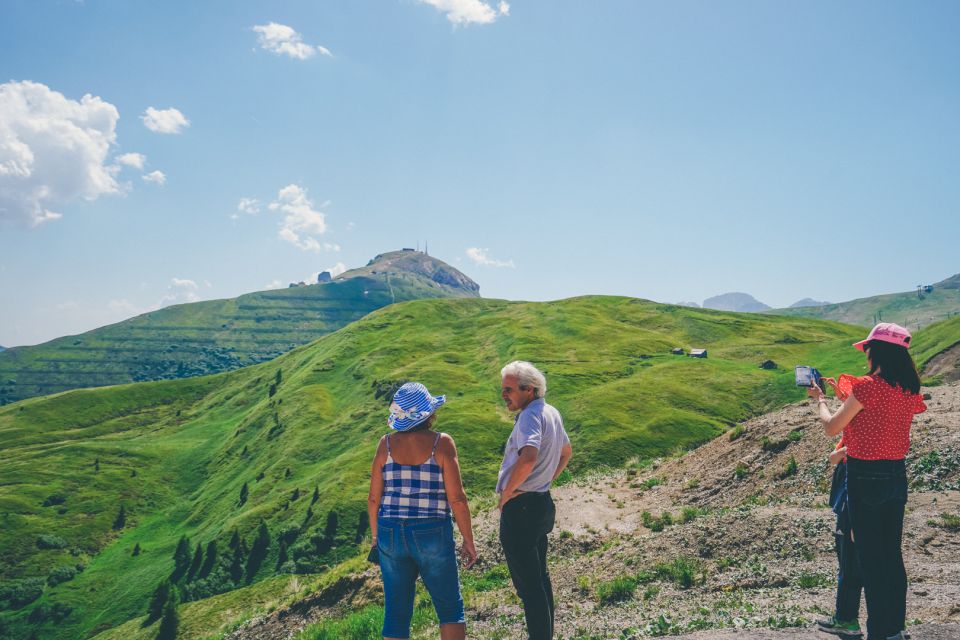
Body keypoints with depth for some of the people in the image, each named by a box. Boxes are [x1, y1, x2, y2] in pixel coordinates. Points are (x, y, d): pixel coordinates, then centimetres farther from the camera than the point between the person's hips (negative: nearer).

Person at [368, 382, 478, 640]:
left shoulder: (386, 444, -1)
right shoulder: (441, 443, -10)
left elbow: (374, 498, 1)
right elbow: (456, 498, -11)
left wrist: (376, 535, 16)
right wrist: (468, 540, 0)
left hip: (391, 535, 3)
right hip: (433, 535, -3)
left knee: (396, 612, 12)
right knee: (450, 608, 13)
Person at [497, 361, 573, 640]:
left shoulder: (530, 416, -20)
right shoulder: (551, 412, 10)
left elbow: (528, 458, -37)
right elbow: (566, 452, 26)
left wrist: (506, 493, -23)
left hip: (519, 508, -10)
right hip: (542, 503, 10)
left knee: (528, 584, -1)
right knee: (540, 578, 21)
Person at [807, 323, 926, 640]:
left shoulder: (867, 386, -18)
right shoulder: (910, 391, 4)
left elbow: (831, 427, -10)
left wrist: (820, 399, 7)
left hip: (866, 478, -7)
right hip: (897, 475, 7)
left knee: (870, 557, 3)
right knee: (892, 555, 16)